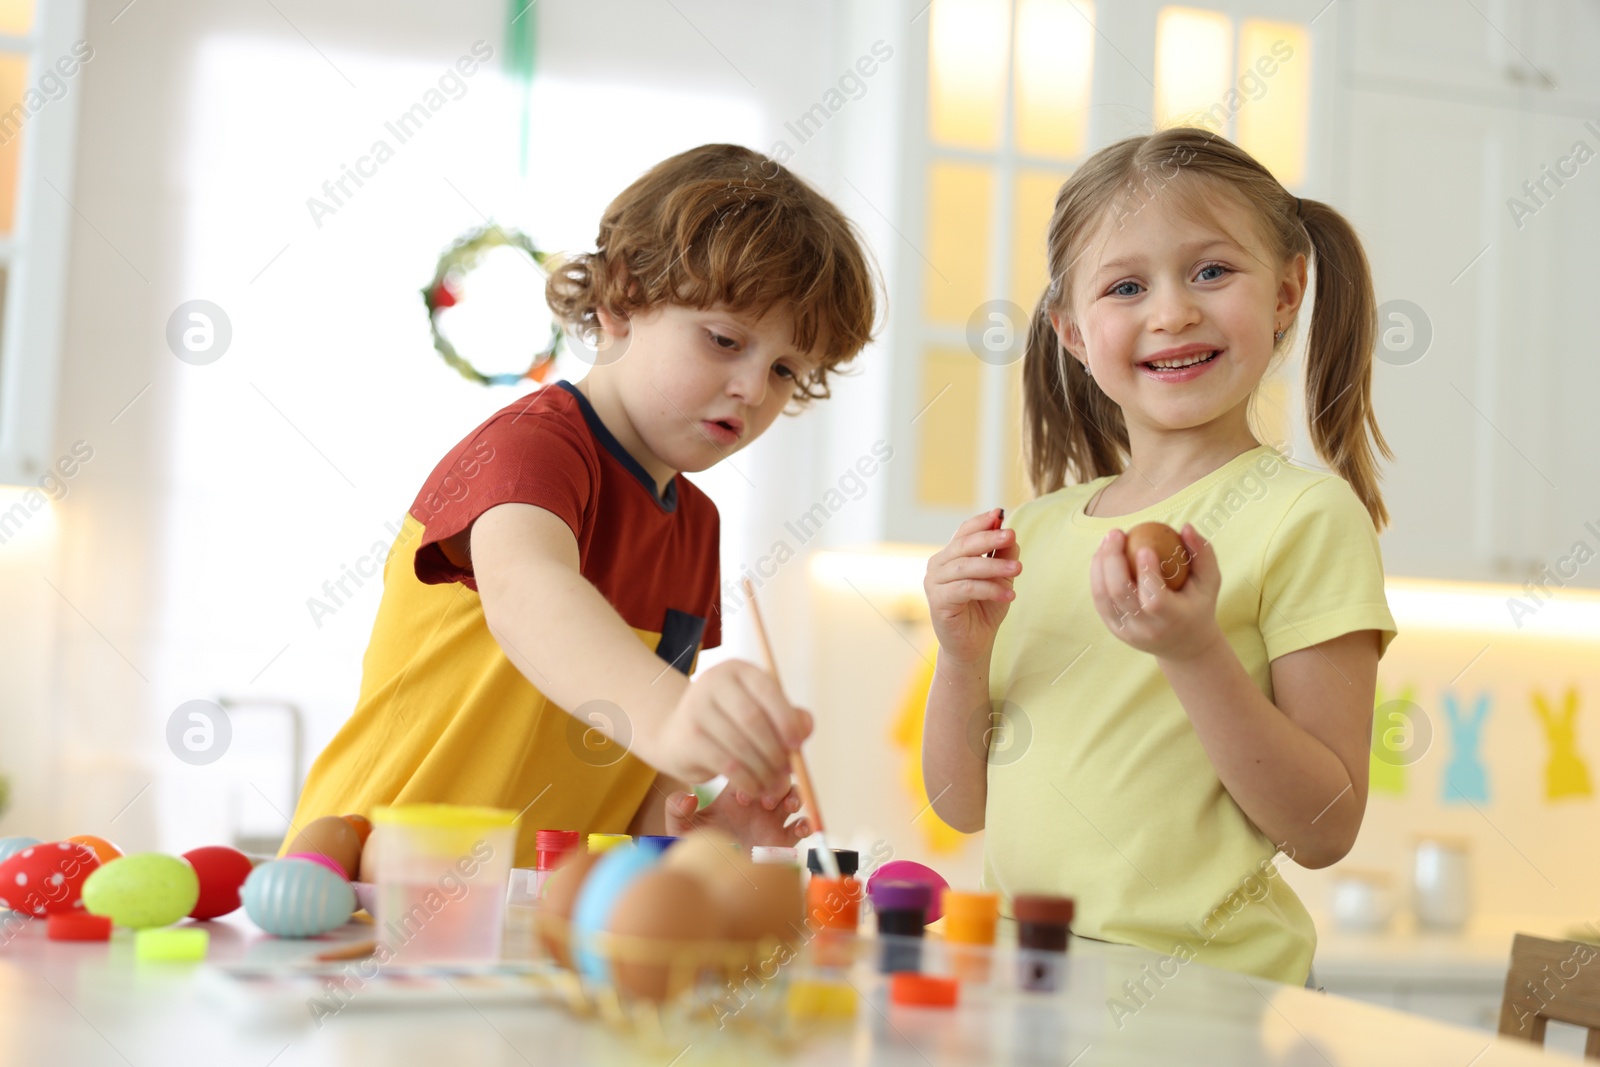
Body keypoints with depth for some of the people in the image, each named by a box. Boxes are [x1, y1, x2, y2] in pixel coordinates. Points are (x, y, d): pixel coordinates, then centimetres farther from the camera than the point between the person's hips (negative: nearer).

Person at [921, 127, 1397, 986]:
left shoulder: (1308, 515, -4)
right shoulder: (1038, 530, 10)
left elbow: (1325, 832, -8)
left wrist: (1195, 652, -19)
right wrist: (962, 657, -3)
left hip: (1200, 981, -5)